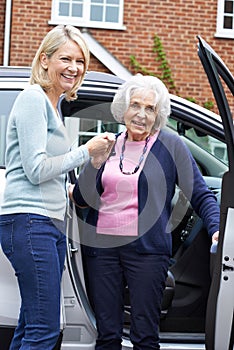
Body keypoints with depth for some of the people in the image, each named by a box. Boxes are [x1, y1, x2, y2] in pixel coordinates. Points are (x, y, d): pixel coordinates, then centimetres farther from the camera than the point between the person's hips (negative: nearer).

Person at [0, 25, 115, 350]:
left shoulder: (53, 104, 22)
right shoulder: (33, 98, -7)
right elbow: (36, 170, -14)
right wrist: (87, 151, -7)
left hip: (51, 224, 10)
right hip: (29, 222, -10)